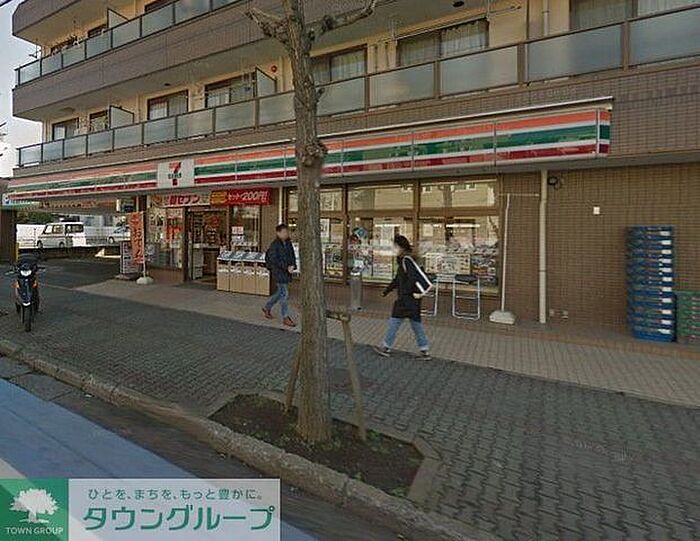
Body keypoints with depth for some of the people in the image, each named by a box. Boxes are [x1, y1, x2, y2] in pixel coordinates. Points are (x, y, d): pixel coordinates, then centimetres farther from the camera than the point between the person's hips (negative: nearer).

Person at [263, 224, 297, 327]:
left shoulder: (288, 243, 8)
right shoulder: (275, 244, -14)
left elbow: (292, 255, 14)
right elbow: (274, 260, -20)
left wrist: (293, 266, -5)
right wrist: (286, 267, -22)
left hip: (287, 272, 8)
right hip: (278, 272, -8)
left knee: (280, 292, 18)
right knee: (284, 294, -4)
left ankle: (267, 308, 37)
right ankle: (285, 318, 6)